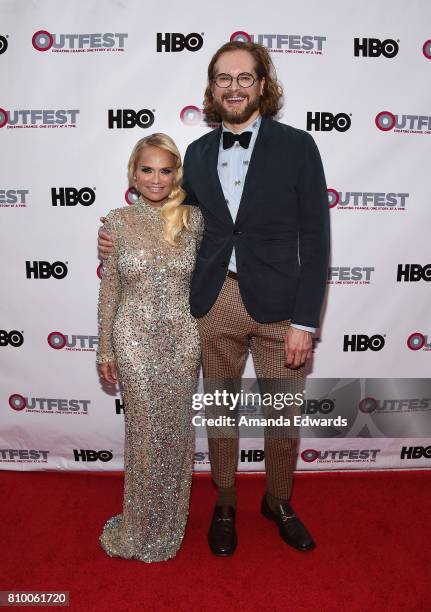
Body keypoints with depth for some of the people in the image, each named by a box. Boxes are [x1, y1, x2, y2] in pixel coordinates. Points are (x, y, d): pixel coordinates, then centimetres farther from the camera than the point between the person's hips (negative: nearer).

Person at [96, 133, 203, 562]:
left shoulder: (192, 219, 0)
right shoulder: (118, 222, -3)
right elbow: (109, 289, 1)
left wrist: (204, 341, 8)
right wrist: (105, 351, 2)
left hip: (182, 338, 2)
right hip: (134, 339, -1)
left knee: (176, 431, 12)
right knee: (144, 432, 8)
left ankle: (168, 524, 37)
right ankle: (140, 527, 33)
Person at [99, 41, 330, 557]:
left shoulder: (296, 146, -3)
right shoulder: (198, 152, 8)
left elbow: (315, 239, -5)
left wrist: (304, 322, -10)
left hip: (279, 307, -2)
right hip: (214, 305, 3)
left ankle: (278, 502, 41)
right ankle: (224, 505, 41)